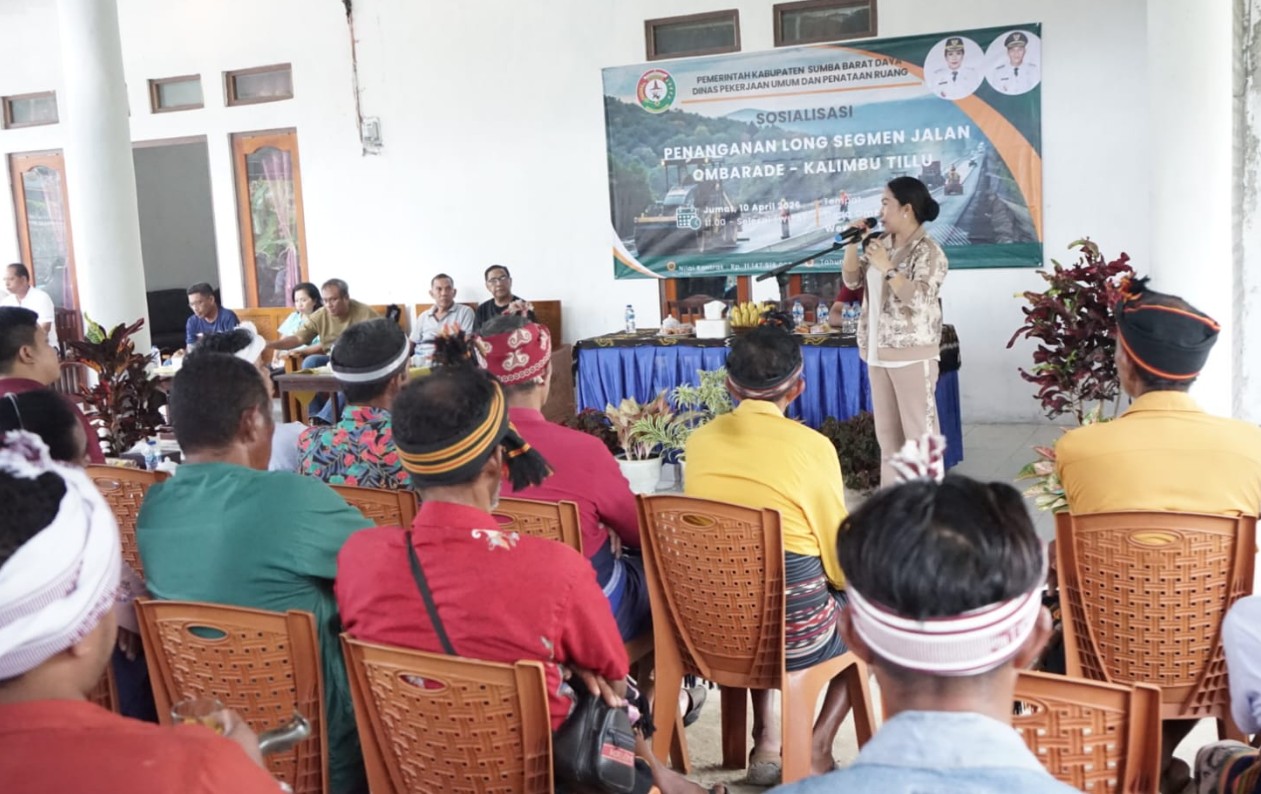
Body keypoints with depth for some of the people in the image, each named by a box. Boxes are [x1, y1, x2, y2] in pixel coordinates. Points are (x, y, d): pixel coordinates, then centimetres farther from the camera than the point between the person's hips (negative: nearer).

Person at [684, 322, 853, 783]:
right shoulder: (811, 446, -14)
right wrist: (836, 580, 18)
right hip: (796, 636, -4)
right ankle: (817, 748, 14)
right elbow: (842, 564, -6)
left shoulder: (700, 440, -1)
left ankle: (765, 738, 26)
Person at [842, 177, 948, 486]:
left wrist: (886, 267, -21)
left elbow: (919, 299, -22)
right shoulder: (882, 243, 12)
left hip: (912, 354, -8)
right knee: (887, 431, 13)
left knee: (919, 431, -5)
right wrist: (853, 245, 2)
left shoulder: (928, 252, -11)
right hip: (879, 352, 8)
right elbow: (851, 280, 15)